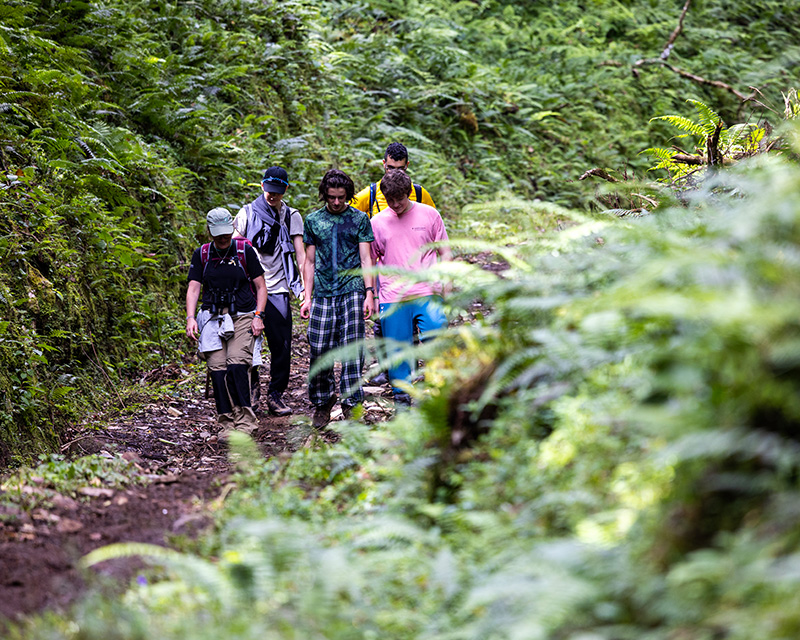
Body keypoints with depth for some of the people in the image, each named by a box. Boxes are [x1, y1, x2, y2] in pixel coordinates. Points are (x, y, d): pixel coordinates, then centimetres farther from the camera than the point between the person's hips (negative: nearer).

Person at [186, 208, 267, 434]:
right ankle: (227, 423, -6)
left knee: (237, 364, -21)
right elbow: (193, 288, 7)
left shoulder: (245, 250, 4)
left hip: (242, 316, -2)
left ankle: (244, 420, -15)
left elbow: (261, 286, 6)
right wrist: (190, 318, -8)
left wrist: (258, 316, -5)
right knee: (217, 368, -10)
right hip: (213, 318, 2)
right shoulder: (201, 254, 9)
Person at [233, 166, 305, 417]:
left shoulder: (291, 217, 9)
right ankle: (252, 385, 18)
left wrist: (306, 287, -5)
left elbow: (300, 253, 5)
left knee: (281, 346, -3)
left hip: (278, 290, 1)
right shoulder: (247, 213, 6)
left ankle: (275, 395, 8)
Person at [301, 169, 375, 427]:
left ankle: (351, 404, -5)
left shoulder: (359, 218, 7)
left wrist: (369, 293, -6)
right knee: (319, 351, -2)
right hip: (323, 293, 2)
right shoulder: (313, 220, 12)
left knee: (351, 349, -9)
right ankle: (322, 402, 14)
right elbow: (310, 261, 15)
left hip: (352, 291, -2)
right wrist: (307, 297, 9)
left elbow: (365, 258, 4)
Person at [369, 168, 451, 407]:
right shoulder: (377, 223, 7)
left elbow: (444, 252, 11)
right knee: (398, 348, 1)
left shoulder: (429, 215, 5)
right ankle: (401, 395, 15)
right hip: (392, 297, 1)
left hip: (427, 293, -1)